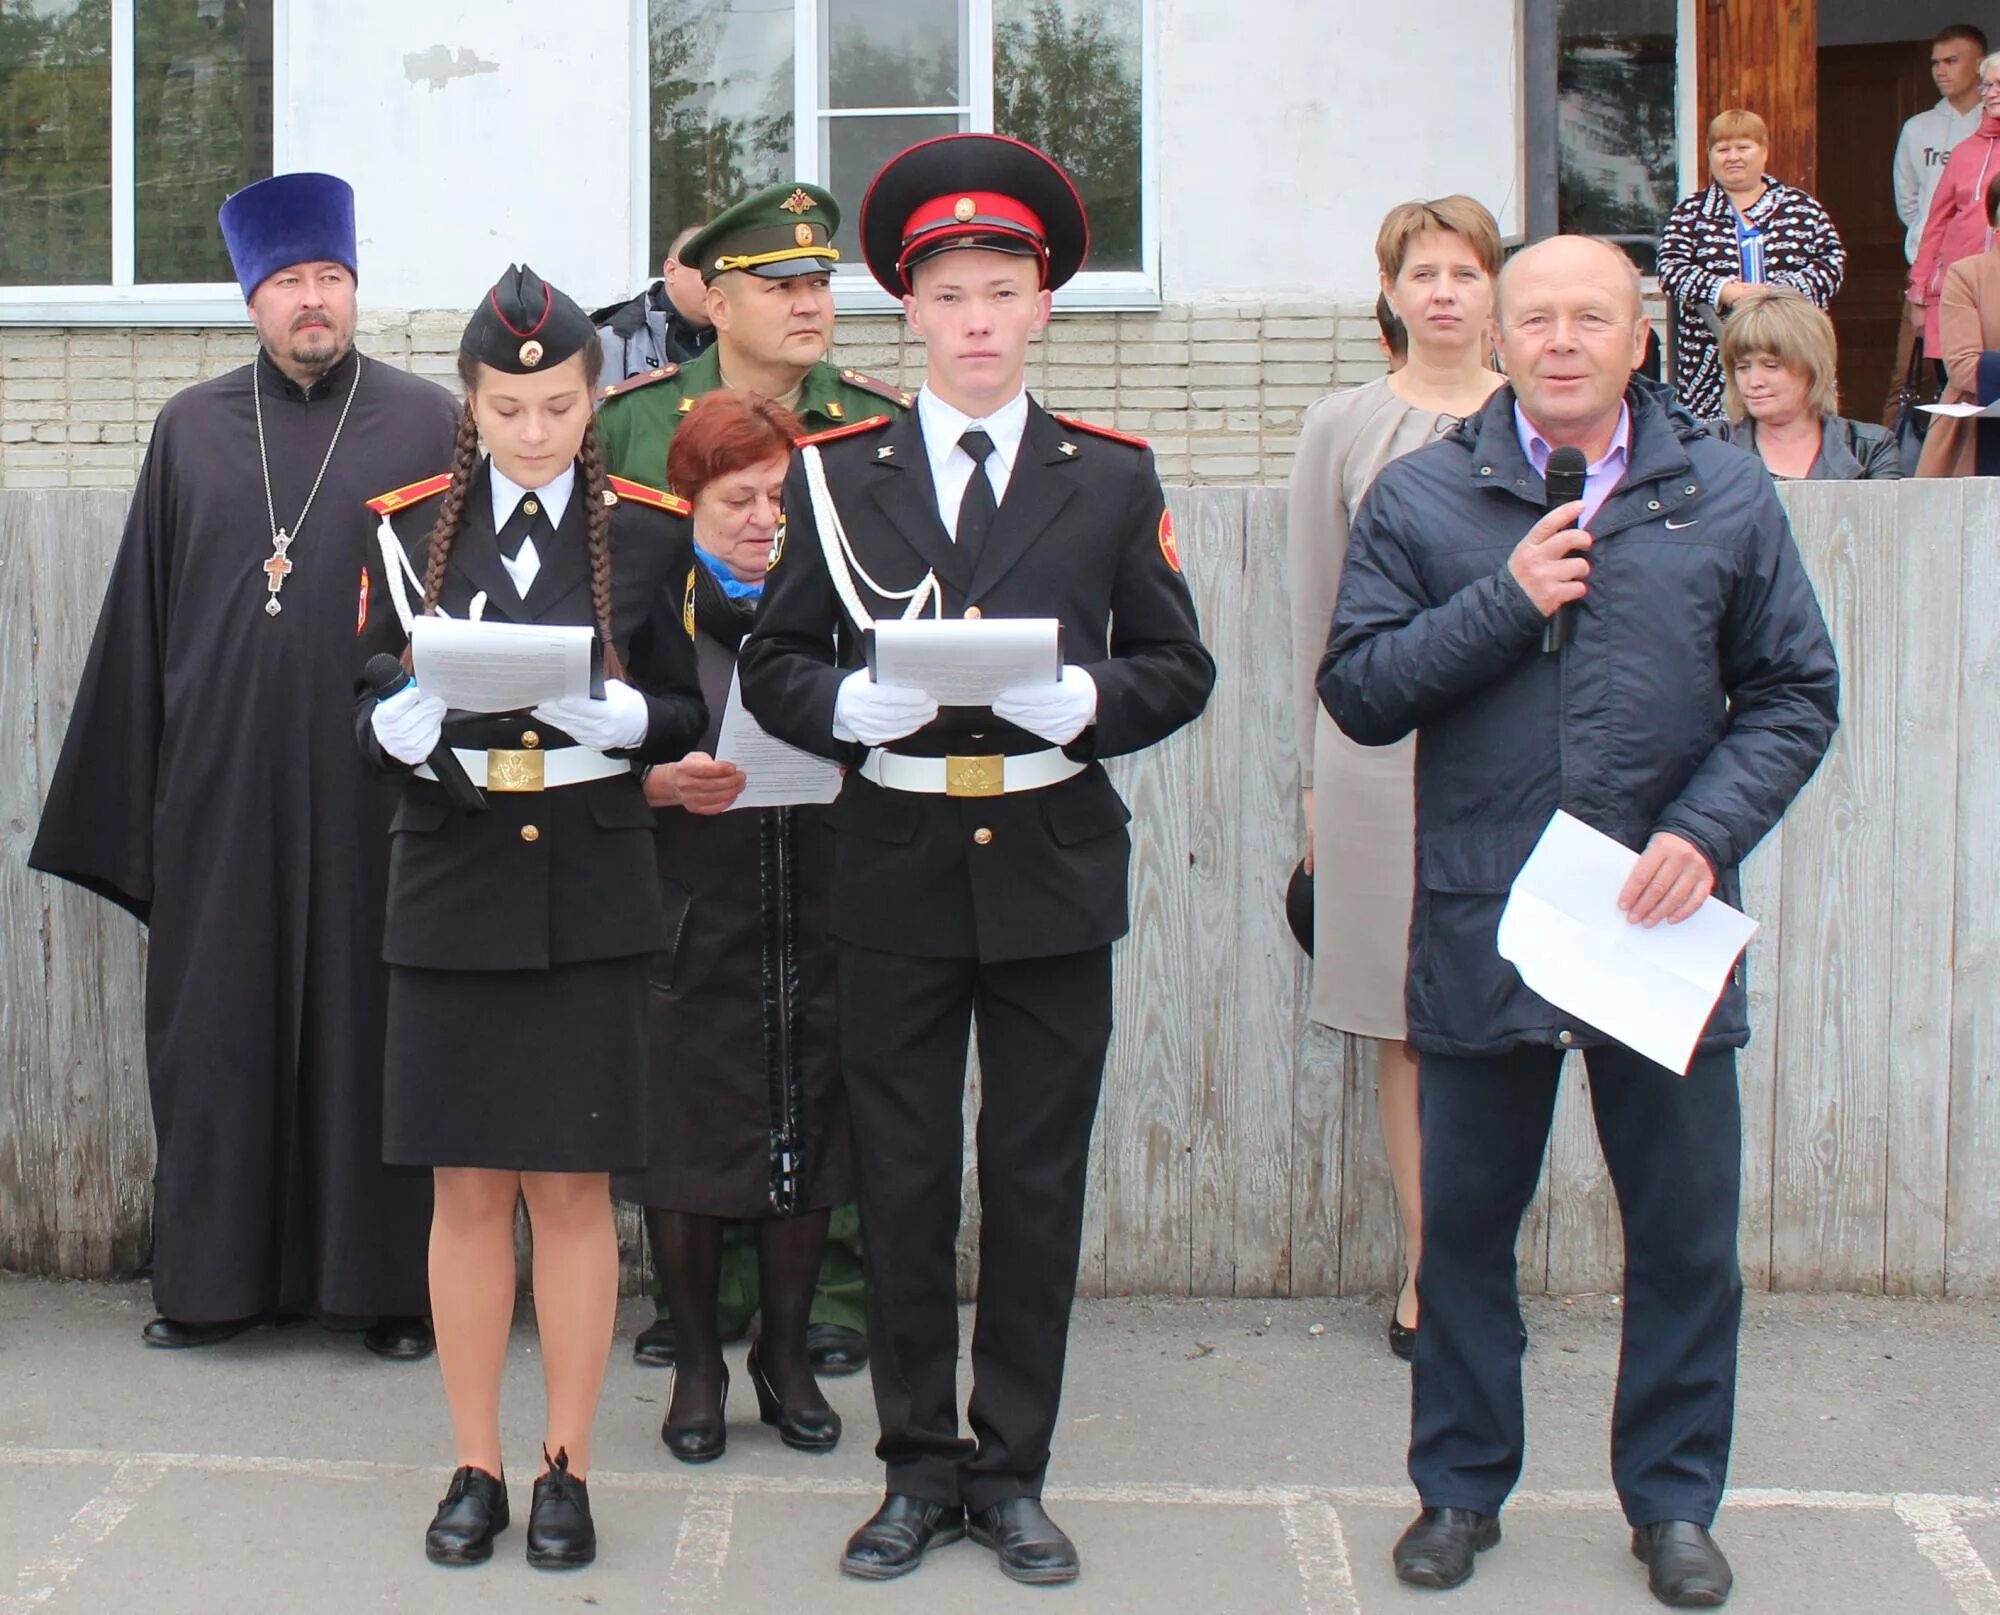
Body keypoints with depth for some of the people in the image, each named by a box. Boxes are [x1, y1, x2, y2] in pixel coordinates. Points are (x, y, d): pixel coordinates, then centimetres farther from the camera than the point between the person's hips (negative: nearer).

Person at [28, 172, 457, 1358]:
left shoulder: (432, 426, 3)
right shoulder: (193, 429, 10)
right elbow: (144, 615, 11)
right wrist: (134, 795, 7)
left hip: (373, 786, -2)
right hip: (222, 789, 2)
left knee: (373, 1024, 3)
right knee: (217, 1025, 6)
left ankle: (391, 1277, 12)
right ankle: (222, 1273, 17)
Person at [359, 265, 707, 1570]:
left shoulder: (648, 531, 3)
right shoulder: (413, 527, 6)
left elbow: (684, 717, 5)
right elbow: (370, 715, 7)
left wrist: (614, 716, -16)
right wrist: (413, 717, -15)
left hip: (590, 892, -1)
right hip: (451, 886, 1)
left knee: (575, 1186, 3)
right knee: (468, 1187, 5)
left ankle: (569, 1470, 14)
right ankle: (477, 1468, 17)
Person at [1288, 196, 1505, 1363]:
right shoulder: (1344, 429, 6)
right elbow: (1317, 613, 8)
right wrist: (1315, 775, 6)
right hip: (1381, 744, 0)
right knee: (1404, 1023, 3)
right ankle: (1428, 1263, 12)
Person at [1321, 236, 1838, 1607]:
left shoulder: (1726, 499, 3)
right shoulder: (1419, 501, 2)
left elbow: (1794, 696, 5)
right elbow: (1358, 689, -4)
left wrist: (1707, 831, -9)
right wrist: (1503, 602, -14)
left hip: (1662, 929, 1)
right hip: (1479, 936, 0)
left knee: (1685, 1230, 8)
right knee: (1465, 1223, 11)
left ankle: (1674, 1498, 24)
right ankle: (1462, 1487, 27)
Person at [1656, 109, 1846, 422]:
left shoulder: (1802, 208, 13)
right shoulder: (1690, 212, 13)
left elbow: (1833, 260, 5)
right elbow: (1671, 268, 0)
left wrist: (1786, 290, -13)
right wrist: (1722, 291, -17)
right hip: (1712, 358, 0)